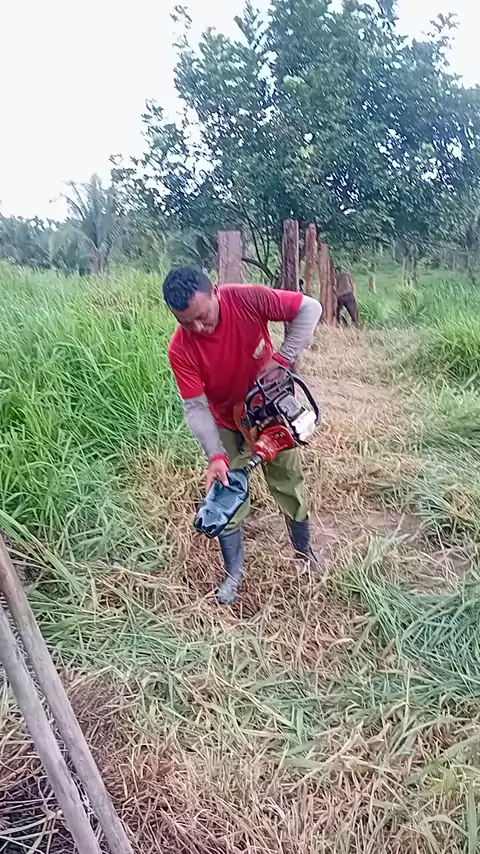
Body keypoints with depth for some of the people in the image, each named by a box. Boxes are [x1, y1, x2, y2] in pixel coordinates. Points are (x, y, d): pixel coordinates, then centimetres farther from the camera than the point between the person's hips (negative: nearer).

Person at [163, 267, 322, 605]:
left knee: (290, 485, 16)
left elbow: (309, 309, -23)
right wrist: (216, 456, -36)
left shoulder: (248, 299, -31)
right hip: (227, 425, 0)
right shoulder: (181, 350, -28)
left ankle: (304, 551, 41)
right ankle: (234, 572, 26)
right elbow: (196, 408, -25)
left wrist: (282, 359, -31)